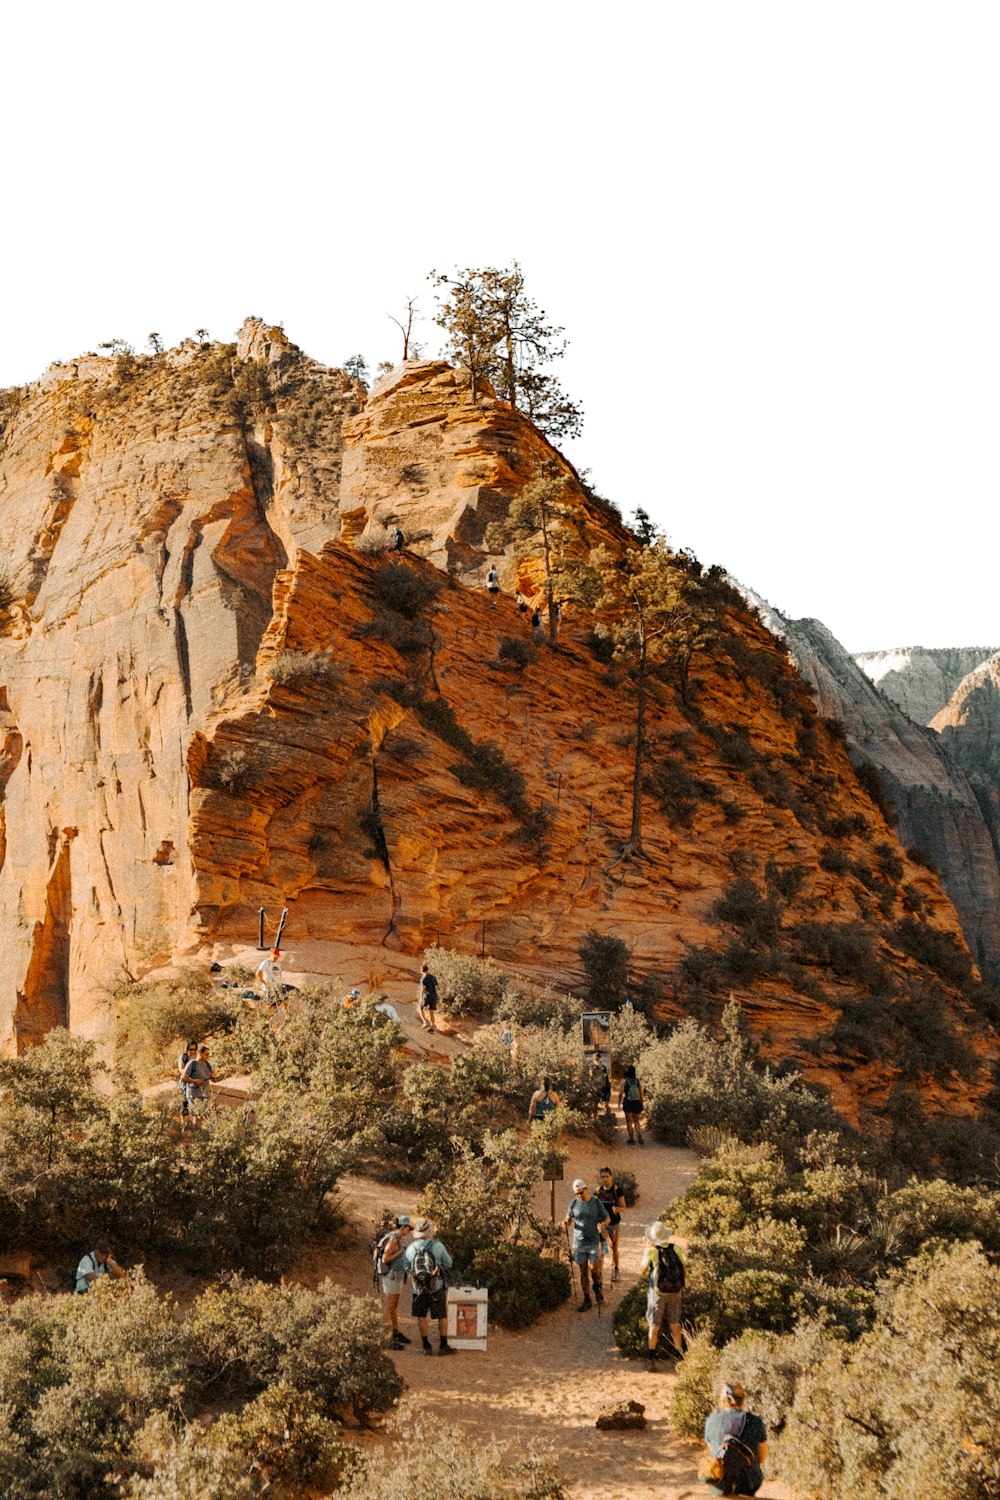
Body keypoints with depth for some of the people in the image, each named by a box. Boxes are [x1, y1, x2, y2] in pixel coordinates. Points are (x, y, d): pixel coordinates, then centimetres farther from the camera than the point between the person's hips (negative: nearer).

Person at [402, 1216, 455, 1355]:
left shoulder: (410, 1248, -7)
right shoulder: (438, 1246, -14)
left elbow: (406, 1267, 9)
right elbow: (448, 1264, -1)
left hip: (419, 1289, 2)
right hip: (437, 1288, -2)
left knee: (421, 1317, 14)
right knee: (442, 1317, 11)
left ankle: (426, 1346, 14)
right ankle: (443, 1346, 10)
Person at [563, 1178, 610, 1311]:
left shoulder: (596, 1202, -7)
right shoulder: (574, 1203, -1)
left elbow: (607, 1219, 2)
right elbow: (569, 1219, 9)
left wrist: (602, 1225, -20)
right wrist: (566, 1223, -14)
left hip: (594, 1241, -2)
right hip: (578, 1242, 2)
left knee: (594, 1268, -11)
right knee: (583, 1271, 6)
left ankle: (598, 1286, 22)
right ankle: (587, 1301, 16)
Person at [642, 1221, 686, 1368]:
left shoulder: (651, 1251, -14)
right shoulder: (675, 1248, -7)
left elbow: (641, 1271, -1)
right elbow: (683, 1269, 1)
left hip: (657, 1292, -2)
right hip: (675, 1292, 2)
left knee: (654, 1328, 11)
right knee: (675, 1325, 18)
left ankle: (651, 1359, 17)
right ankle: (680, 1355, 25)